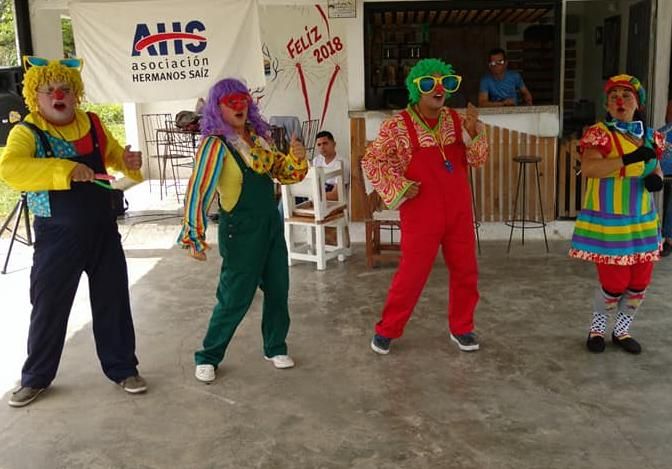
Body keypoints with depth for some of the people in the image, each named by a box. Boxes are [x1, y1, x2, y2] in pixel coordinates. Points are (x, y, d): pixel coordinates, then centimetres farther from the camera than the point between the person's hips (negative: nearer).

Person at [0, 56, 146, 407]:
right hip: (57, 237, -3)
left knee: (113, 302, 11)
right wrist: (65, 169, -41)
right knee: (48, 307, 8)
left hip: (102, 231, 4)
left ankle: (122, 368, 27)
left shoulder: (92, 124, 3)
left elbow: (115, 157, 18)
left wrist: (130, 162, -6)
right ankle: (35, 377, 28)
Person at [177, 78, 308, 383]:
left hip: (271, 223, 7)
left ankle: (275, 348, 32)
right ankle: (208, 357, 19)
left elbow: (282, 173, 13)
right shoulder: (215, 144, -14)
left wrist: (296, 158, -8)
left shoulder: (257, 136, 7)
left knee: (278, 289, 13)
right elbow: (198, 191, -18)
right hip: (240, 231, -7)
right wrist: (194, 238, -20)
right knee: (235, 297, 0)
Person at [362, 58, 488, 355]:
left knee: (465, 272, 11)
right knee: (412, 274, 1)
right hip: (421, 215, -4)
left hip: (458, 212, 5)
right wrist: (398, 188, -11)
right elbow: (371, 162, -5)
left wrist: (474, 133, -13)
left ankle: (461, 327, 29)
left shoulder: (457, 120, 3)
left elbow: (478, 160, 4)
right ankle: (387, 330, 19)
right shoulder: (398, 126, -10)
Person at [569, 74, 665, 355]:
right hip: (608, 221, -6)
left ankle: (622, 331, 32)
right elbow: (589, 168, -26)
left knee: (640, 282, 9)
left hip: (641, 221, 6)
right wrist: (629, 159, -33)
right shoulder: (599, 133, -11)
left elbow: (656, 170, 19)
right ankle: (597, 329, 23)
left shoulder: (650, 136, 8)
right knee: (614, 283, -4)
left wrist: (656, 179, -5)